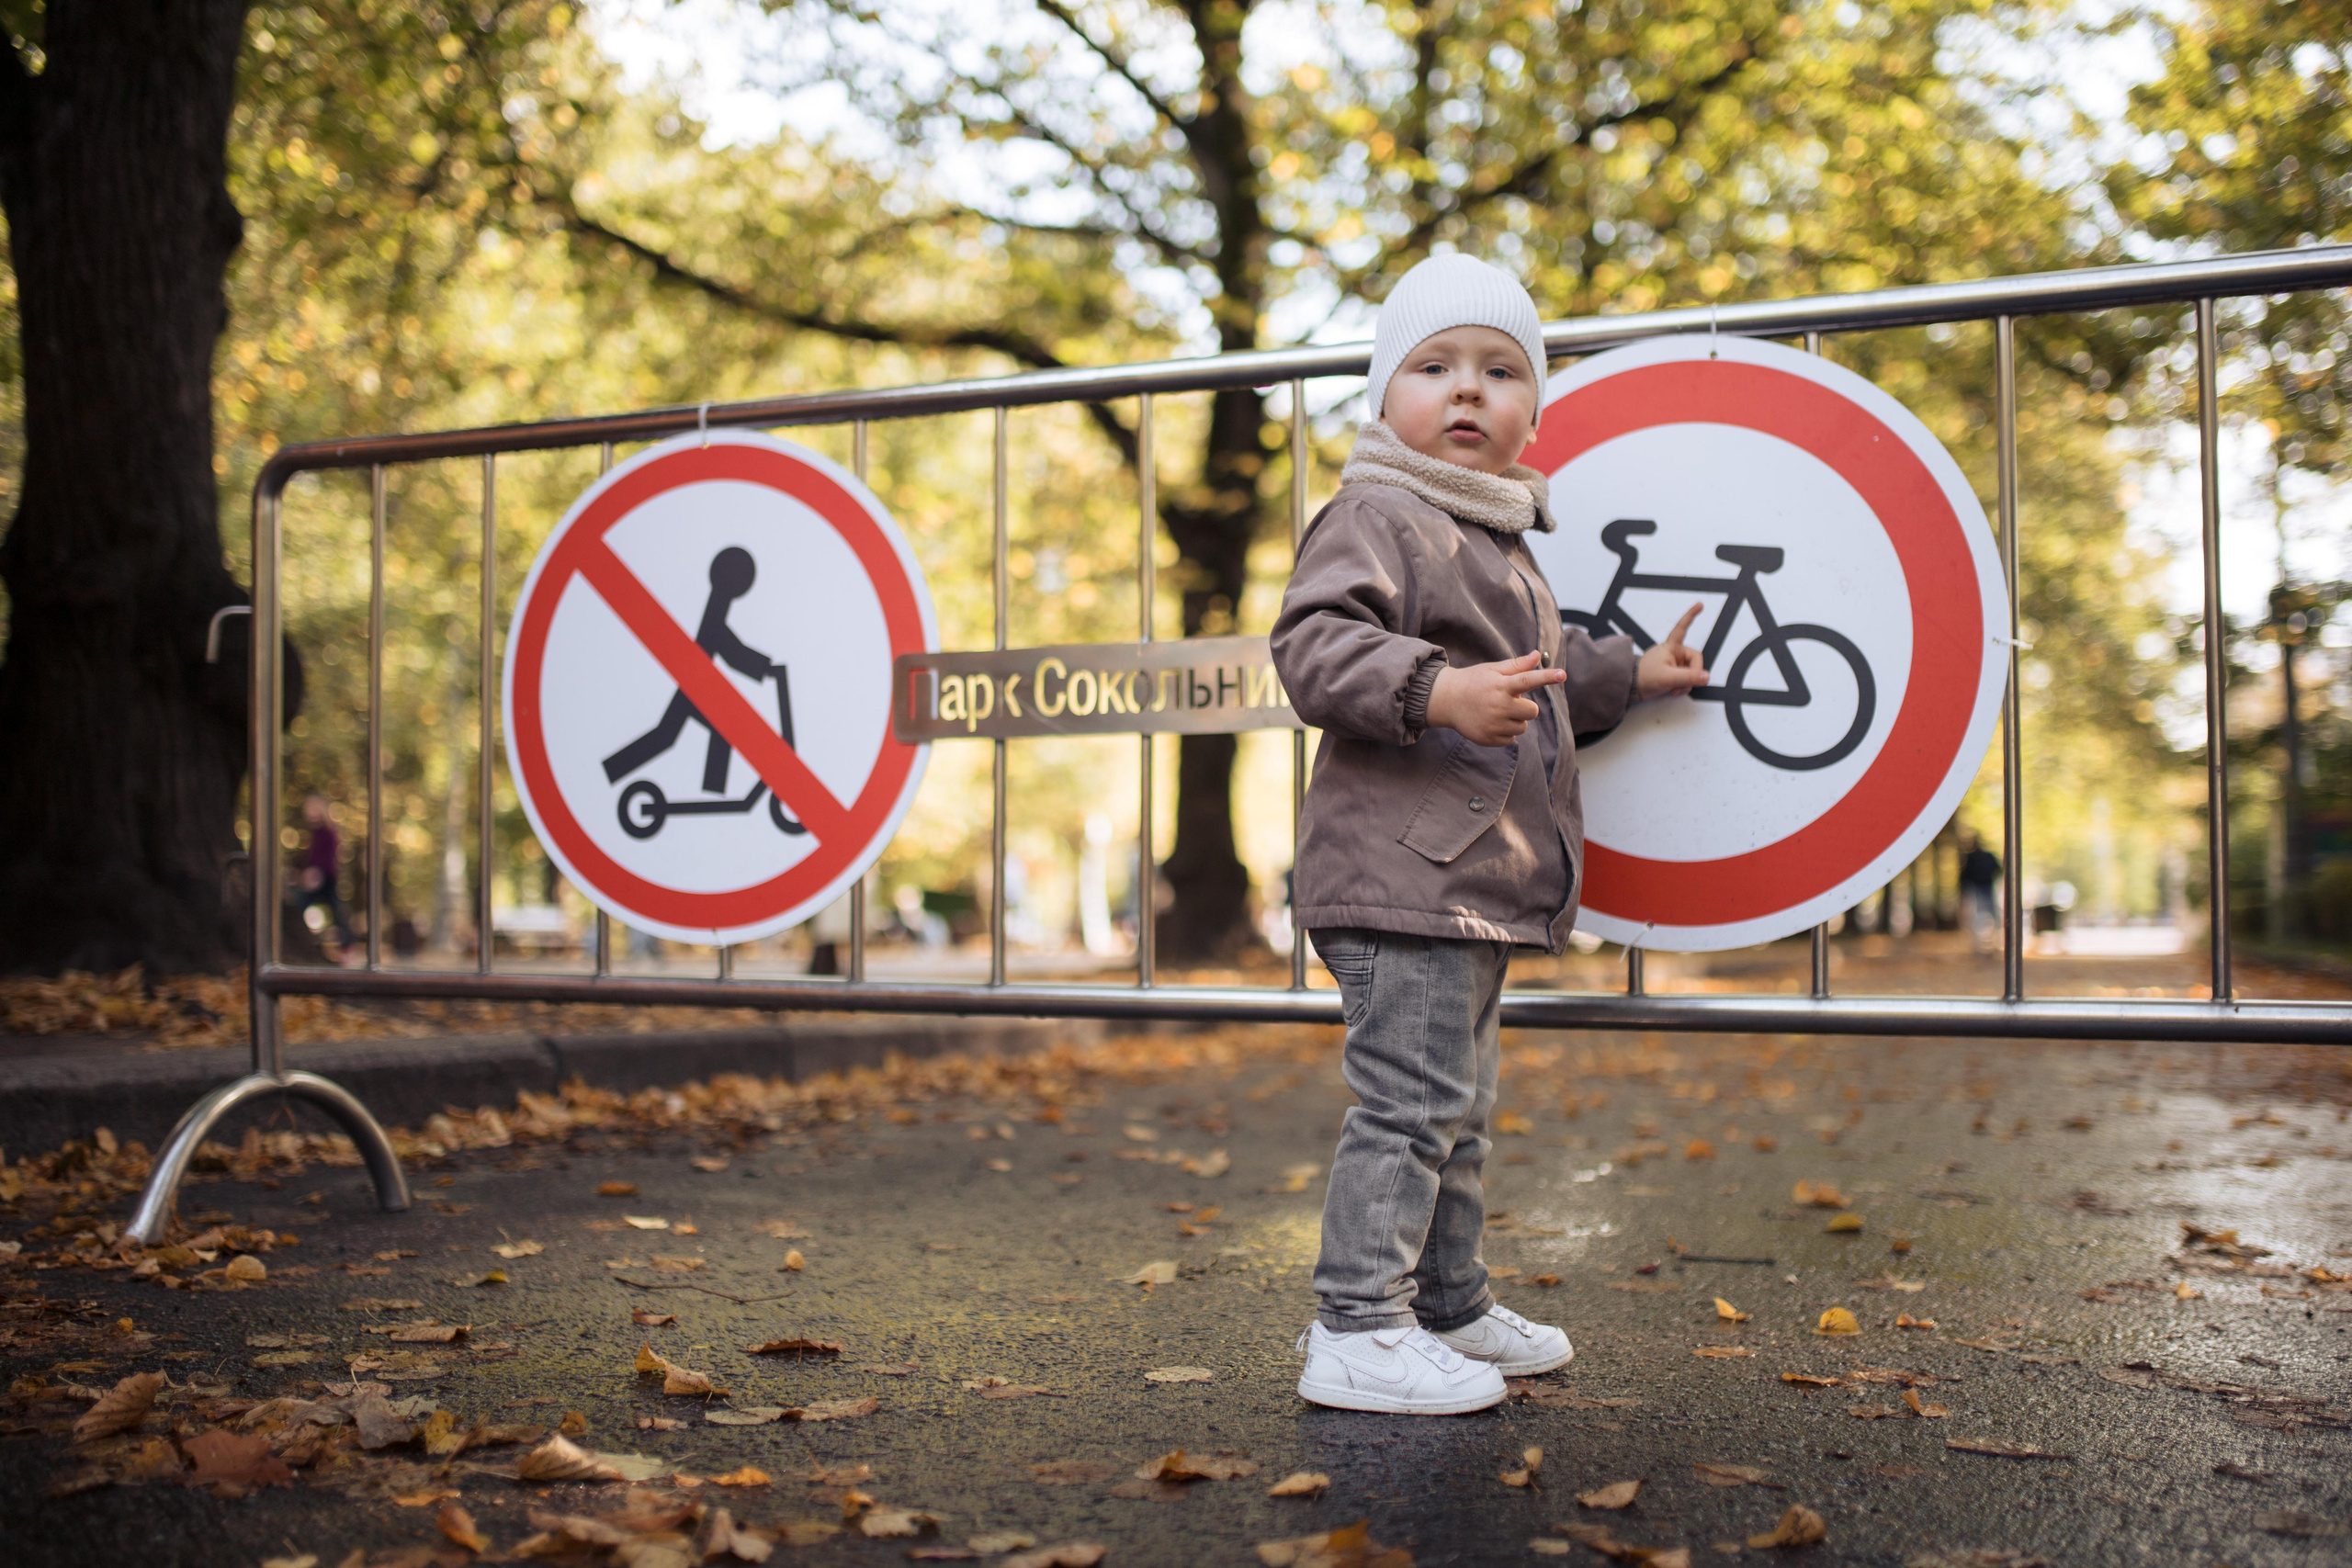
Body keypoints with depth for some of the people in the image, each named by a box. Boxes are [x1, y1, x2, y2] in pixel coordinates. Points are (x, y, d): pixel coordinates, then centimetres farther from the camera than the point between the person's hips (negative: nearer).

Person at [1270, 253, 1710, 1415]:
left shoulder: (1494, 536, 22)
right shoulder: (1374, 516, -9)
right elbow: (1312, 643, -23)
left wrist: (1631, 674, 44)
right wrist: (1437, 690, -34)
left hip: (1475, 882, 11)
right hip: (1399, 873, -10)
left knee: (1458, 1102, 17)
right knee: (1411, 1098, -11)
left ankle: (1448, 1307, 29)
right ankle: (1357, 1331, -4)